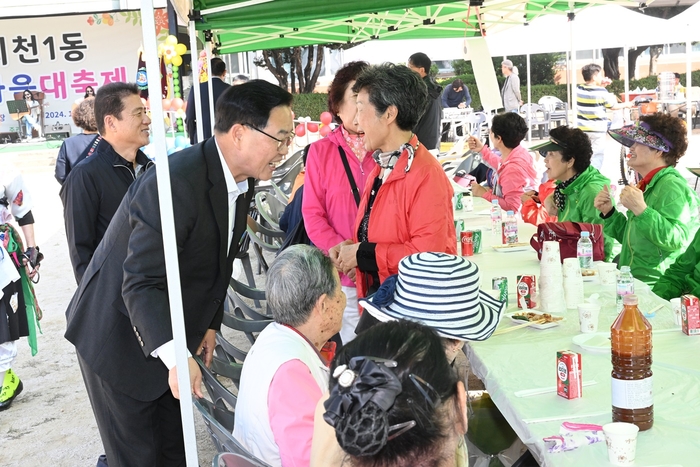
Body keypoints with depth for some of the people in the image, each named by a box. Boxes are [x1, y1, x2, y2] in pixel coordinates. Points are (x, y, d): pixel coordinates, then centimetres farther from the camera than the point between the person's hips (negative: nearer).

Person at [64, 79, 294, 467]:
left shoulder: (241, 181, -1)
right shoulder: (176, 182, -31)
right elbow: (141, 284, -32)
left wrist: (209, 323, 15)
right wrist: (174, 355, -44)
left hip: (168, 333, 8)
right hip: (119, 338, -8)